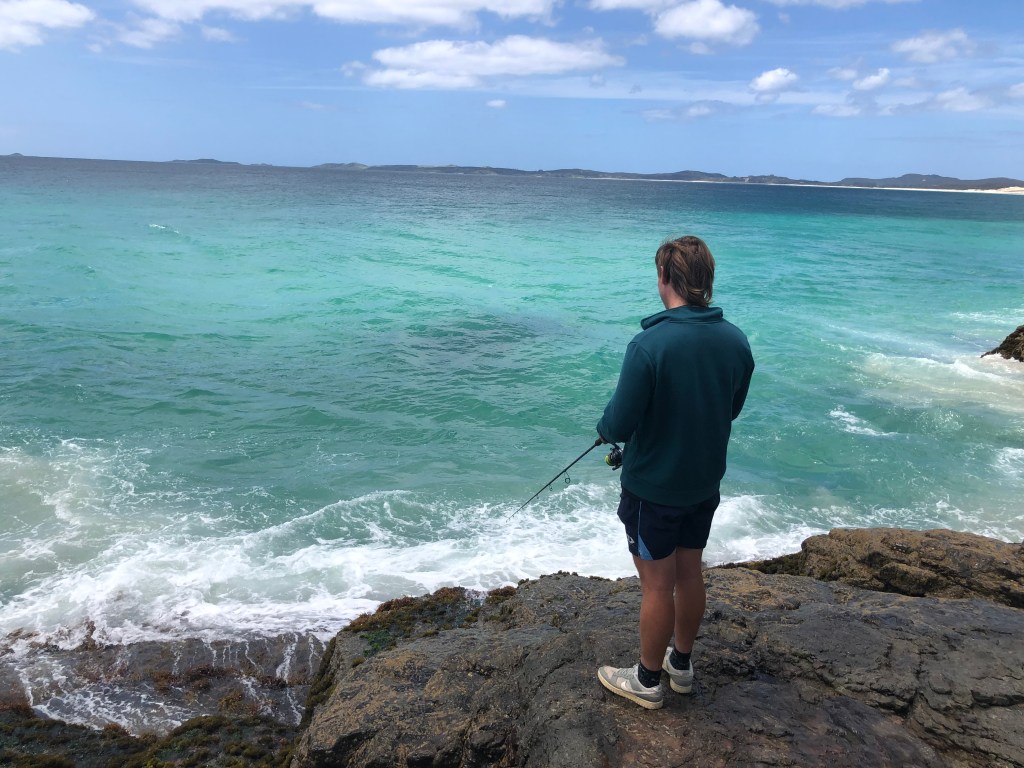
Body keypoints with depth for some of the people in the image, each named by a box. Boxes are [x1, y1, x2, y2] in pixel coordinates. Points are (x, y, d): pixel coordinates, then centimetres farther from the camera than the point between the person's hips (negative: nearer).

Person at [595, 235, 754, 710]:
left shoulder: (649, 344, -26)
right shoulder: (736, 341, -6)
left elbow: (618, 425, -22)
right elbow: (732, 408, 8)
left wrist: (606, 429, 1)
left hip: (652, 487, -6)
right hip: (705, 483, 6)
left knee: (656, 585, 9)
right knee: (689, 573, 21)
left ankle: (647, 680, 28)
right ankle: (681, 664, 40)